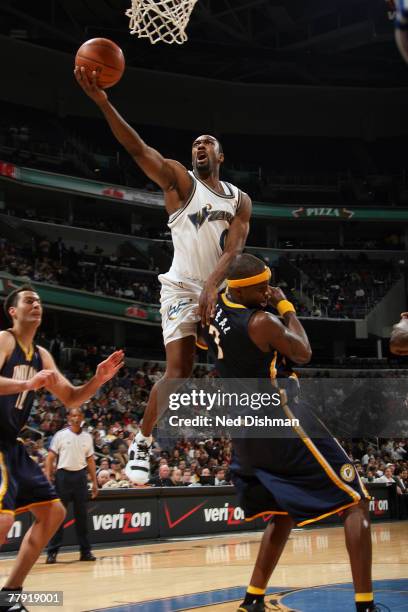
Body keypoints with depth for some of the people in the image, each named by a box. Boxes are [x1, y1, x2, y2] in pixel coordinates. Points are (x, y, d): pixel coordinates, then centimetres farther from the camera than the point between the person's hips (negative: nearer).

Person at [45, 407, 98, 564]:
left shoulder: (87, 437, 8)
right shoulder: (60, 435, -1)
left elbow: (90, 460, 13)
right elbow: (50, 458, -2)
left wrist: (94, 482, 9)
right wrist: (48, 478, -12)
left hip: (80, 476, 3)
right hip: (63, 475, -3)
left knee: (81, 514, 6)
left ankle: (85, 551, 11)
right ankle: (52, 551, 3)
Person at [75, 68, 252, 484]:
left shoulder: (240, 199, 11)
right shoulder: (179, 180, 1)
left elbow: (232, 251, -3)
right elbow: (137, 149, -14)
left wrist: (212, 287, -21)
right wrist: (103, 103, -28)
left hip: (221, 290, 4)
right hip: (182, 287, -4)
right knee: (178, 373, -14)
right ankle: (141, 442, 3)